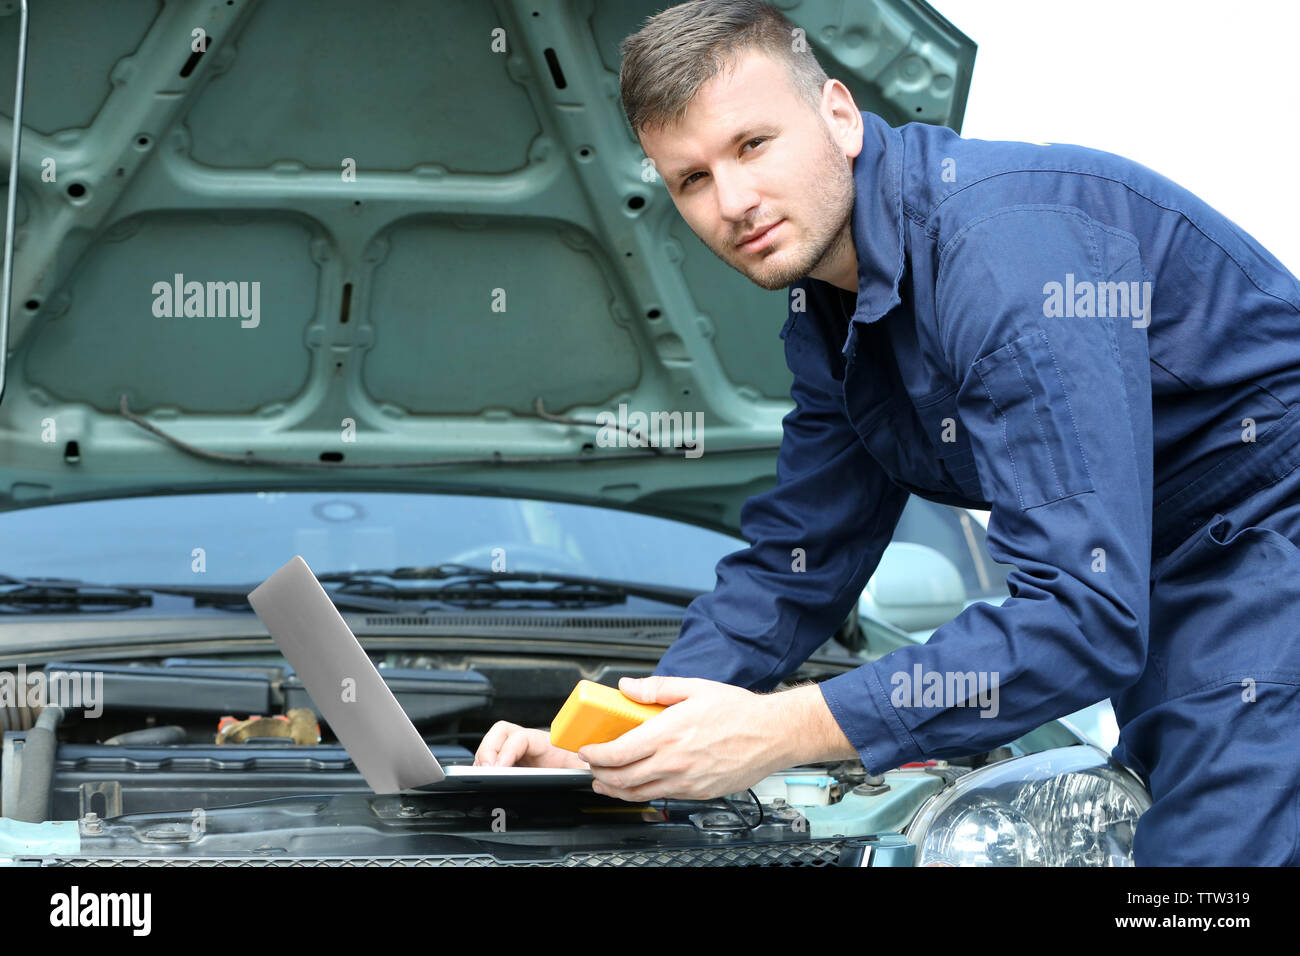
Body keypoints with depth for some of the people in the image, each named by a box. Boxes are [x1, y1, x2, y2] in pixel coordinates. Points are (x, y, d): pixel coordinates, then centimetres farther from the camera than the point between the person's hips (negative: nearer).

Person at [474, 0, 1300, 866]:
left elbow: (1083, 617, -32)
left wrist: (778, 732, -32)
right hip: (1165, 590, 9)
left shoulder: (1006, 246, -26)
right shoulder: (829, 321, 5)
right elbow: (790, 571, 14)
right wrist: (609, 757, 0)